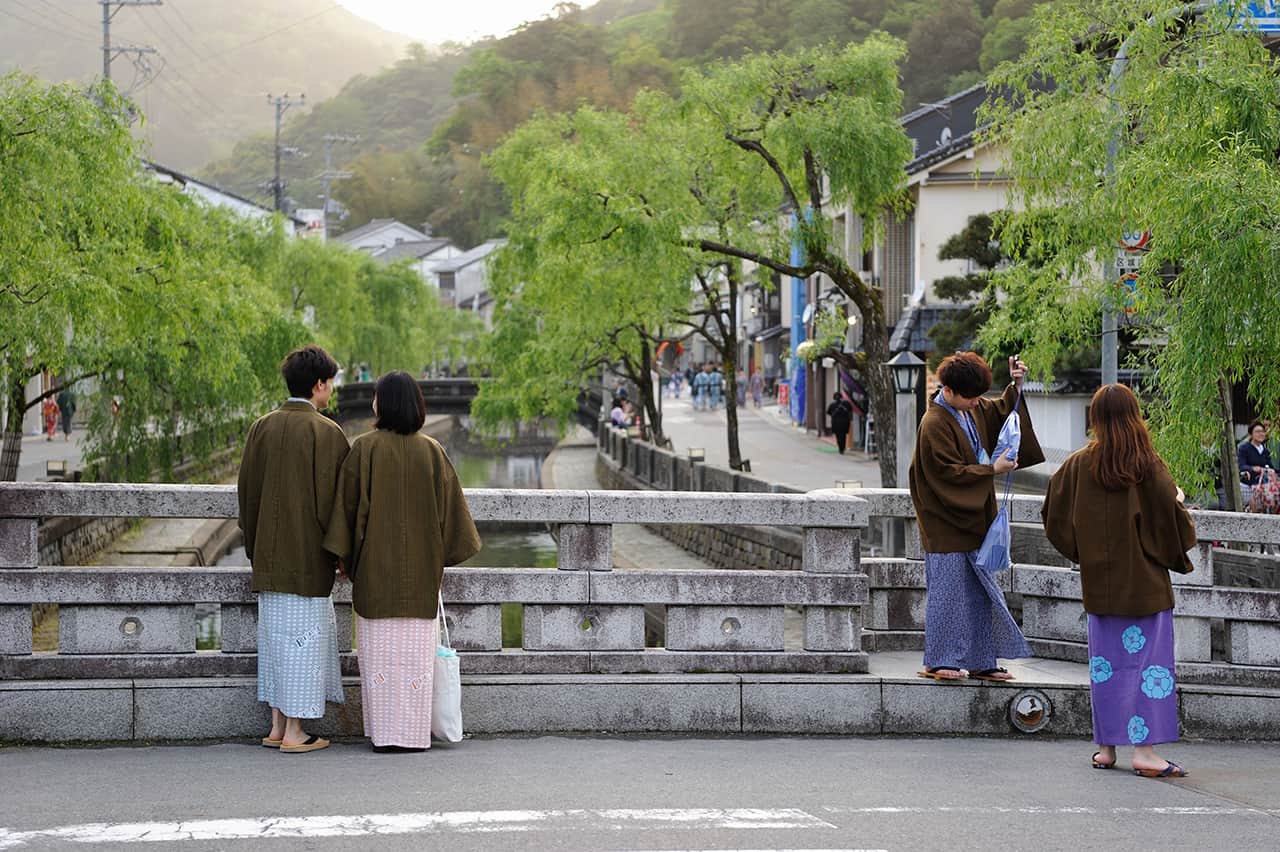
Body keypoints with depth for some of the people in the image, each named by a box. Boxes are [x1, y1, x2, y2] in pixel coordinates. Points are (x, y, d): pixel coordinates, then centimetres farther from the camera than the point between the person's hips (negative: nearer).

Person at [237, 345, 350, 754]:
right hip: (308, 558, -6)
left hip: (269, 556, 6)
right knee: (304, 635, 0)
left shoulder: (262, 427, 5)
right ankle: (294, 732, 2)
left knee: (274, 635, 13)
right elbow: (334, 498, -12)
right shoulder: (326, 433, -12)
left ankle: (277, 726, 17)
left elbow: (247, 491, 9)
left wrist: (254, 548, 17)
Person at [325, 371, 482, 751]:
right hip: (421, 570, 2)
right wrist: (444, 552, 14)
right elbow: (450, 508, 2)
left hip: (376, 566, -2)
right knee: (415, 653, 6)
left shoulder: (365, 448, -8)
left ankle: (385, 732, 4)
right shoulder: (431, 451, -1)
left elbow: (350, 505, -7)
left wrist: (348, 558, 1)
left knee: (381, 649, 4)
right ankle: (414, 731, 7)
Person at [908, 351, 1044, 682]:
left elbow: (1001, 412, 26)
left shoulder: (974, 408, 6)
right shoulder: (934, 425, -18)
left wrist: (1015, 385, 9)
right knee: (948, 590, -4)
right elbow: (949, 473, -20)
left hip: (974, 520, 8)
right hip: (947, 524, -8)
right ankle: (939, 661, 5)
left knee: (979, 592, 11)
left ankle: (979, 661, 17)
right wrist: (993, 470, -15)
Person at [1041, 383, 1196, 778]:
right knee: (1147, 658, -1)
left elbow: (1053, 512, 6)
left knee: (1105, 659, 11)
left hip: (1099, 580, 3)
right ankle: (1144, 748, -6)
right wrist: (1178, 500, 10)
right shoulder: (1147, 464, -11)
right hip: (1144, 580, -3)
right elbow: (1172, 517, -12)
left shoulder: (1079, 464, -2)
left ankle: (1106, 747, 15)